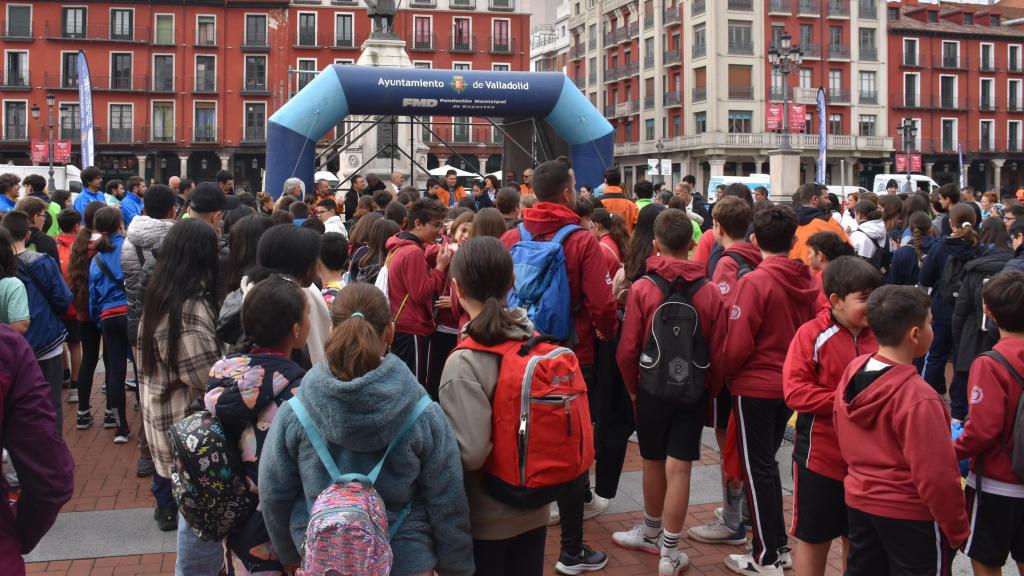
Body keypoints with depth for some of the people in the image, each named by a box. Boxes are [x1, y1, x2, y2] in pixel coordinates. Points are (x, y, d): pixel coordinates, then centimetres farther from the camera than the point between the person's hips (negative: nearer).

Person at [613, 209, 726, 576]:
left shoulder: (642, 289, -12)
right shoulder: (710, 292, -9)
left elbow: (627, 349, -10)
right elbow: (717, 353, -6)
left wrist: (632, 387, 7)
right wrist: (711, 392, 10)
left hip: (652, 387, 0)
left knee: (653, 463, 16)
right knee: (678, 469, 3)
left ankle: (652, 533, 36)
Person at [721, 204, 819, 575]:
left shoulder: (754, 282, -18)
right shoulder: (808, 282, -1)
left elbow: (738, 343, -17)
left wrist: (723, 373, 0)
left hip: (755, 386, -6)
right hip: (792, 384, 6)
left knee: (757, 468, 4)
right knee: (767, 463, 20)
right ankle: (780, 545, 28)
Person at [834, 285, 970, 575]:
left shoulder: (852, 371, -4)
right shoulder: (919, 399, -26)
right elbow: (936, 476, -22)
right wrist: (958, 530, -9)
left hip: (859, 501, 7)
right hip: (910, 513, -7)